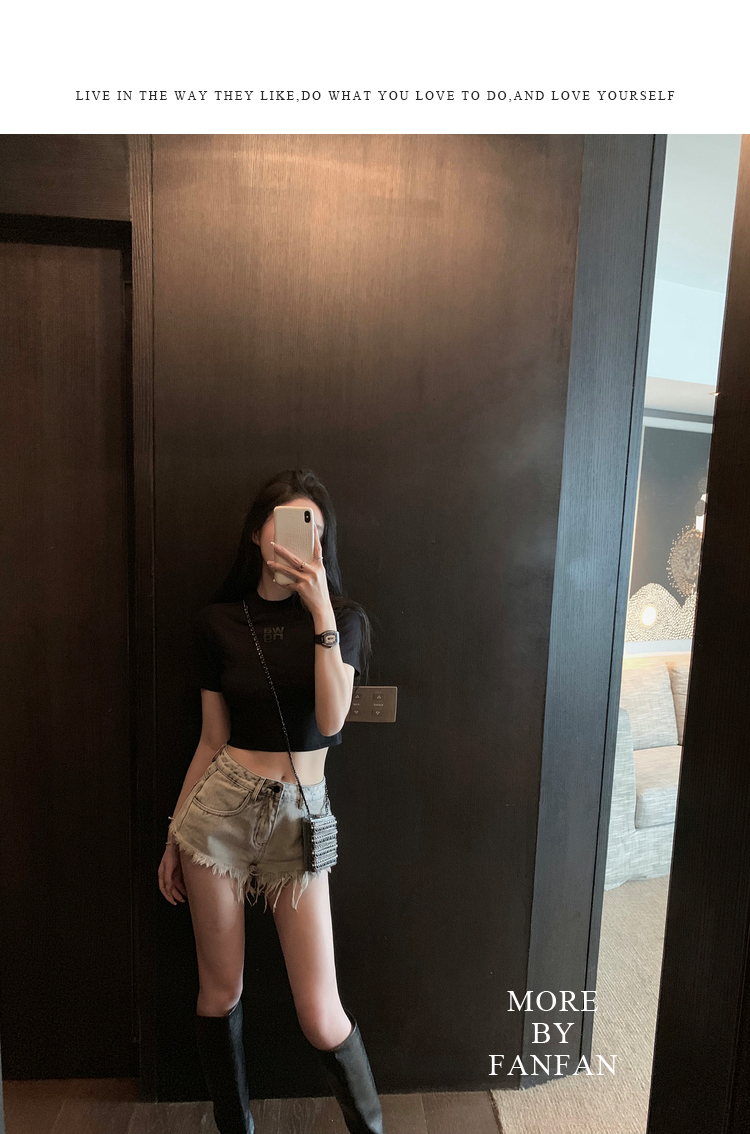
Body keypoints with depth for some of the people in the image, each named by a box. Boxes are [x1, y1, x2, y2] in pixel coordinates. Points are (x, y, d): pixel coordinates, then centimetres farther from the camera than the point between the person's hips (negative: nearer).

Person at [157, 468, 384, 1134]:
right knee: (220, 991, 15)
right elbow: (213, 740, 6)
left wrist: (321, 611, -22)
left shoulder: (342, 617, -3)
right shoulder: (218, 623, 1)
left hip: (299, 815, -1)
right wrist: (174, 838, 11)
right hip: (220, 805, 2)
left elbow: (332, 719, -18)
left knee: (321, 1015, 3)